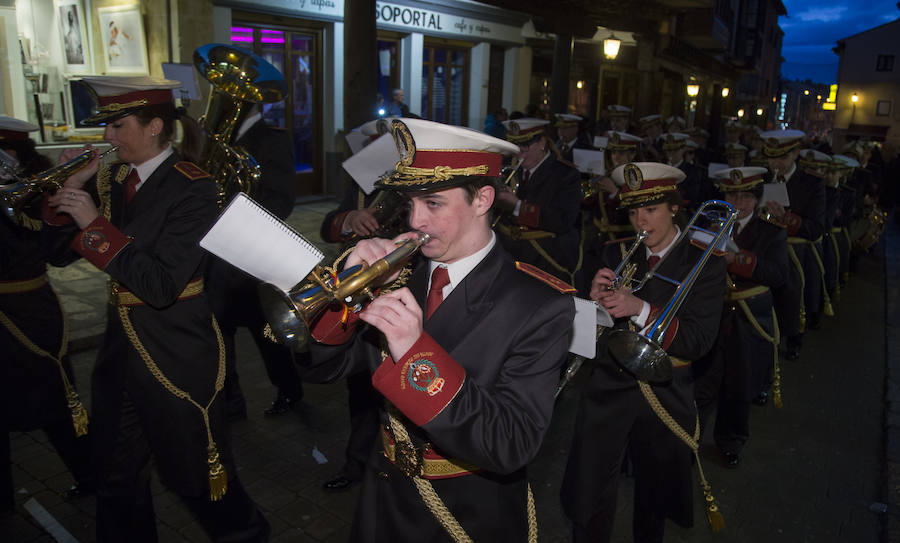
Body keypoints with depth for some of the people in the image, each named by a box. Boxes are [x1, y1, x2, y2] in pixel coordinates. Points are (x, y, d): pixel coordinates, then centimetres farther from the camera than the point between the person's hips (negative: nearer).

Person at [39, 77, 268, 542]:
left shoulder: (191, 189, -16)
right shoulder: (112, 180, 4)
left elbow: (161, 286, -25)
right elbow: (59, 252, 7)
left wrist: (95, 224, -24)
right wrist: (70, 189, -6)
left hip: (176, 355, -7)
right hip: (121, 347, 7)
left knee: (195, 476, 10)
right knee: (116, 477, 21)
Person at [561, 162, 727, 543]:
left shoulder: (705, 264, -4)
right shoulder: (615, 255, 3)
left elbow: (698, 342, -15)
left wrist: (641, 309, -27)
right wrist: (595, 300, -19)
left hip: (664, 397, -1)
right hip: (607, 390, 1)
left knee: (654, 501, 20)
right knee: (587, 505, 1)